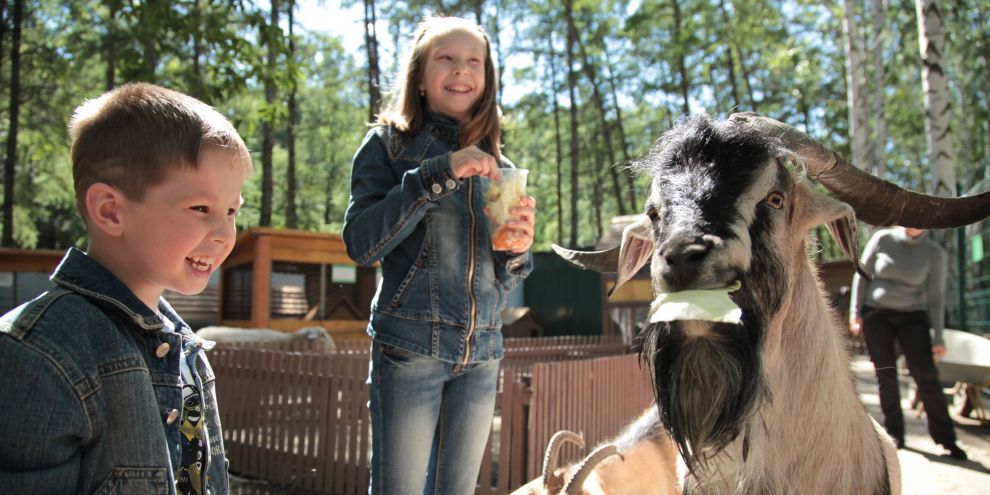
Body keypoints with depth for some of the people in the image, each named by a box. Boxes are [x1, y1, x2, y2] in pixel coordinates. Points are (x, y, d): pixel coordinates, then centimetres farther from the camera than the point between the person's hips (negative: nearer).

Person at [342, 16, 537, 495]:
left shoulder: (497, 166, 13)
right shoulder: (388, 143, 1)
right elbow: (361, 242, -12)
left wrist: (517, 249, -7)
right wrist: (438, 174, -18)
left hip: (481, 355, 4)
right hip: (409, 347, -4)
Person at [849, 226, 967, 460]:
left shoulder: (934, 253, -3)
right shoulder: (883, 239, -4)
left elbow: (936, 296, 0)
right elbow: (862, 275, 3)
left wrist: (938, 337, -3)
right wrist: (855, 312, -1)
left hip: (912, 317, 0)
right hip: (877, 314, 0)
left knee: (926, 375, -9)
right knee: (885, 375, 2)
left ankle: (945, 438, 0)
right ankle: (894, 433, 12)